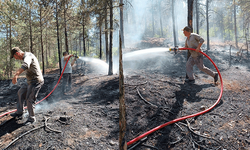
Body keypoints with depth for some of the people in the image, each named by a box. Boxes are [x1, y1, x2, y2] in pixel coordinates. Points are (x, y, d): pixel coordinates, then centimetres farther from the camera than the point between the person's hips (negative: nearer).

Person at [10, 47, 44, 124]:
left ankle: (31, 118, 8)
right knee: (20, 93, 20)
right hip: (30, 81, 11)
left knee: (29, 99, -8)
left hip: (35, 82, -11)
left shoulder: (28, 56, -19)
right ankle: (19, 112, 34)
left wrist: (16, 75, -57)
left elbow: (25, 65, -43)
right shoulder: (25, 57, 15)